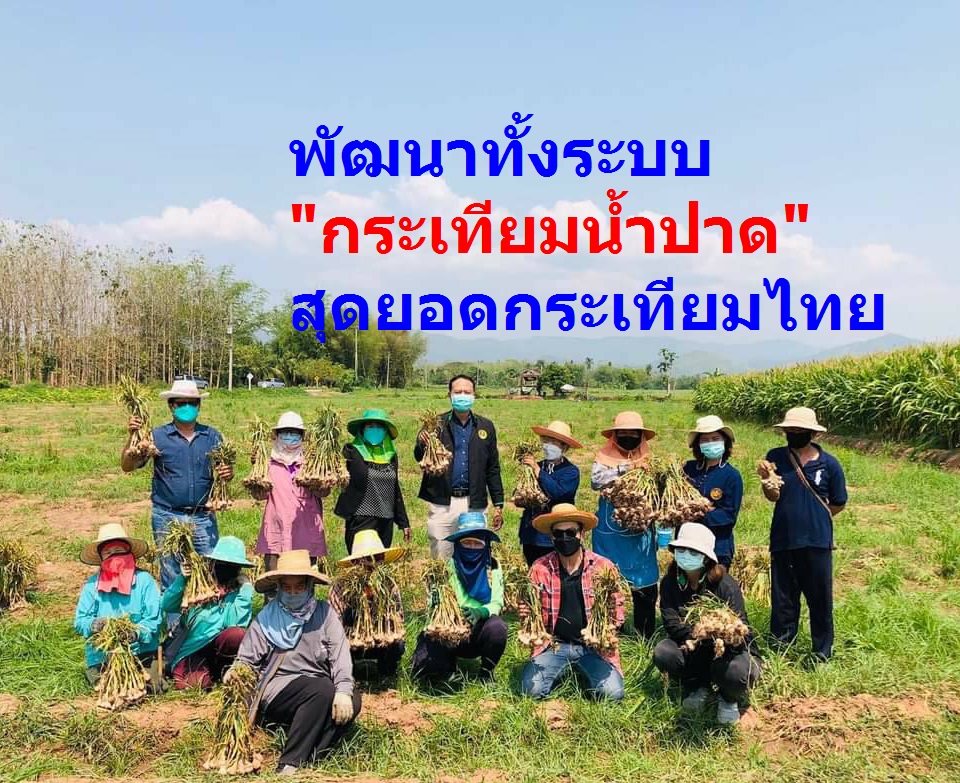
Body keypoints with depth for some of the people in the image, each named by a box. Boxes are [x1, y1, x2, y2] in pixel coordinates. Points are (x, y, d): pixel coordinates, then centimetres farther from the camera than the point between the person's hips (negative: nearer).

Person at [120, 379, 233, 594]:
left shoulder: (212, 437, 7)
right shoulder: (157, 436, 1)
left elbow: (225, 469, 13)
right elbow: (127, 466, -2)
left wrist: (228, 474, -11)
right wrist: (132, 437, -17)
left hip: (203, 518, 1)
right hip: (168, 517, -1)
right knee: (172, 578, 6)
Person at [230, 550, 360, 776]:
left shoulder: (324, 613, 6)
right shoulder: (266, 619, 5)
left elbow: (340, 655, -3)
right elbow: (247, 659, 5)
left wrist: (343, 690, -18)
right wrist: (235, 673, -18)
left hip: (320, 693, 3)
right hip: (276, 690, -3)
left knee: (353, 701, -25)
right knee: (322, 688, -31)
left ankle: (306, 757, -30)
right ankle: (288, 765, -28)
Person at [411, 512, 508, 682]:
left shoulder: (493, 567, -2)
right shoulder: (447, 567, -5)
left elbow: (497, 603, -7)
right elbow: (435, 603, -8)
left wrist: (480, 612, -29)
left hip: (479, 632, 1)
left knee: (497, 627, -32)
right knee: (429, 667, -24)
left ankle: (486, 671, -1)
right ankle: (450, 660, 14)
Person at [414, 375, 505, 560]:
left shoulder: (485, 427, 9)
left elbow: (493, 469, 12)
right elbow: (419, 458, -6)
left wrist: (498, 505, 8)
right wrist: (422, 444, -29)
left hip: (474, 504, 2)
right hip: (442, 503, -1)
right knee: (440, 560, 6)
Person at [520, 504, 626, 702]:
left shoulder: (604, 567, -5)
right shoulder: (540, 569, -3)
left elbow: (617, 611, 3)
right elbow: (531, 609, 8)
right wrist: (526, 614, -16)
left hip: (594, 645, 0)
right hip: (555, 644, 1)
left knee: (612, 693, -21)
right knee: (532, 689, -20)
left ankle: (584, 672, 13)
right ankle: (562, 672, 13)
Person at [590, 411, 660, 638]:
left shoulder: (648, 462, 7)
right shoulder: (605, 458, -1)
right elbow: (596, 481, -19)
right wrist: (626, 468, -24)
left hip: (640, 534, 2)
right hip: (611, 533, -2)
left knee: (645, 587, 4)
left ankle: (646, 638, 19)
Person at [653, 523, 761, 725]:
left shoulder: (726, 585, -21)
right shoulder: (670, 583, -9)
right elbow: (670, 621, -15)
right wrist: (691, 636, -35)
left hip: (727, 648, -3)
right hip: (692, 648, 3)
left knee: (735, 671, -37)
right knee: (662, 653, -27)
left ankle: (729, 699, 4)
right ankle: (698, 687, 7)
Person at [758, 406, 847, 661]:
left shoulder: (829, 464, -3)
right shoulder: (775, 457, -1)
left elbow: (838, 504, 6)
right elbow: (773, 496, -10)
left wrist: (813, 518, 4)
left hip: (817, 542, -1)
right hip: (783, 541, 1)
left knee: (820, 600, 9)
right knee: (782, 600, 12)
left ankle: (822, 653, 25)